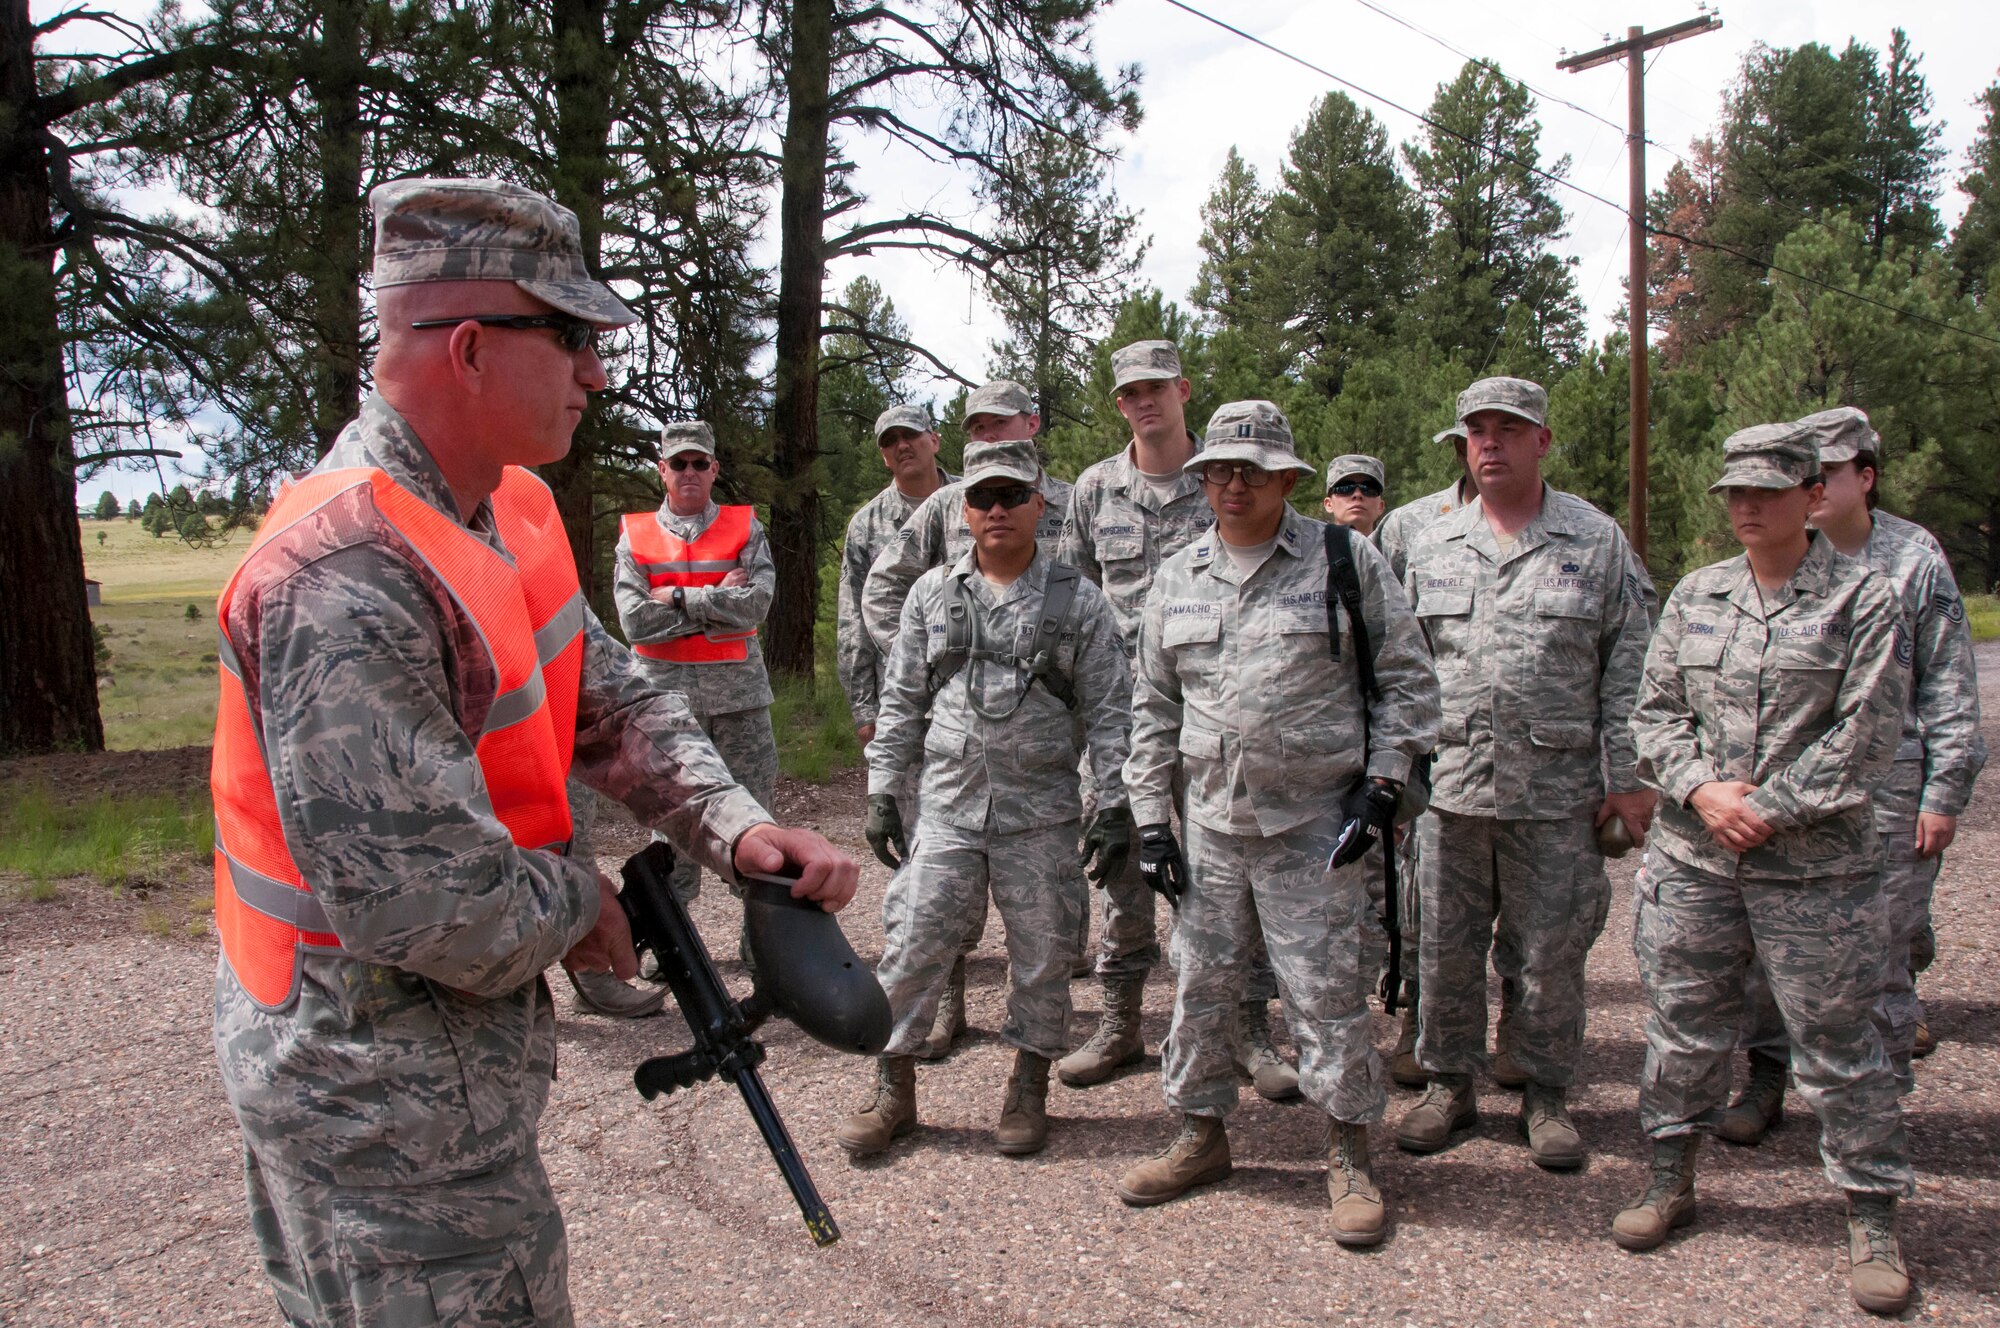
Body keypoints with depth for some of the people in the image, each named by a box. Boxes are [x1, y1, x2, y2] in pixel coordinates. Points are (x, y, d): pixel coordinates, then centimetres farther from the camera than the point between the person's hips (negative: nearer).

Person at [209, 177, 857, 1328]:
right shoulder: (345, 580, -30)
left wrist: (738, 826, -12)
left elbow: (611, 701, 4)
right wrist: (576, 903, -13)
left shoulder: (512, 511, 1)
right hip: (378, 1092, -9)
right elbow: (422, 900, -32)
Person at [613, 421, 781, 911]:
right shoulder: (634, 536, 6)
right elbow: (635, 621, -8)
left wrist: (680, 599, -10)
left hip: (738, 688, 0)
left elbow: (756, 604, -9)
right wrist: (717, 601, -8)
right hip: (666, 690, 0)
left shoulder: (745, 529, 7)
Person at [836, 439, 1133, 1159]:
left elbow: (1109, 713, 1)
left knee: (1041, 956, 8)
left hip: (1042, 818, -1)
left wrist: (1113, 807, -4)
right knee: (912, 947, 2)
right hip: (947, 809, 2)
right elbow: (901, 702, 11)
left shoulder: (1077, 601, 1)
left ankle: (1028, 1088, 28)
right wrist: (882, 792, 7)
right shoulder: (933, 593, 7)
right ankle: (893, 1092, 20)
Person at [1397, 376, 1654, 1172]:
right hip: (1450, 785, 2)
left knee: (1551, 953, 7)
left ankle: (1545, 1094, 24)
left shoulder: (1597, 542, 3)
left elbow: (1628, 668, 2)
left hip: (1558, 790, -2)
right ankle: (1449, 1084, 25)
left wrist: (1627, 779, -4)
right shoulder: (1433, 548, 10)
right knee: (1445, 947, 9)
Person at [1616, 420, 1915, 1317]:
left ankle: (1873, 1222, 23)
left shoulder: (1864, 600, -4)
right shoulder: (1694, 596, 9)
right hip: (1691, 860, 4)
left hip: (1817, 867, -4)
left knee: (1837, 1047, 6)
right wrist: (1701, 790, -9)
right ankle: (1671, 1183, 31)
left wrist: (1768, 810, -14)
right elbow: (1655, 714, 8)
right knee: (1683, 1027, 13)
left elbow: (1865, 739, -10)